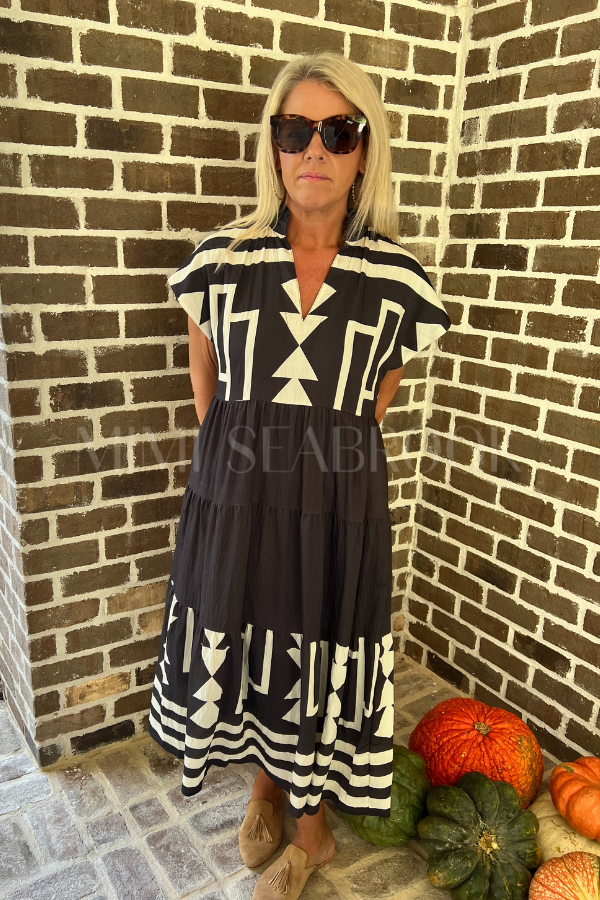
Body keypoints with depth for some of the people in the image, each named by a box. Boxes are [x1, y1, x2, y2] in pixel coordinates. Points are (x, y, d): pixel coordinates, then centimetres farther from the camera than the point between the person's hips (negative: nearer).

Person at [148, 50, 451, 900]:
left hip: (338, 502, -1)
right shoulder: (222, 260, -3)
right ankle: (265, 788, 48)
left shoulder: (397, 279, -5)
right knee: (240, 647, 16)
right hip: (235, 496, 2)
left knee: (326, 660, 11)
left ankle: (316, 829, 40)